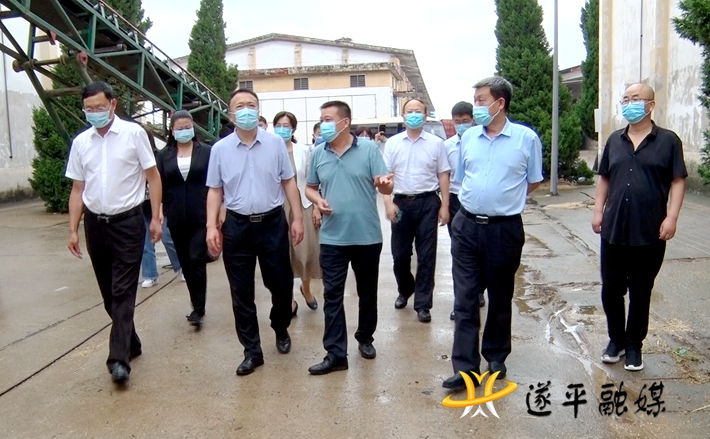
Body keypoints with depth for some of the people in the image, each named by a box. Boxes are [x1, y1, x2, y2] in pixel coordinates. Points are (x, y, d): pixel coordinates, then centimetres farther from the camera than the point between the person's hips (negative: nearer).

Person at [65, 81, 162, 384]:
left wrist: (156, 218, -7)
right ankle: (130, 342, 27)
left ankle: (119, 358, -4)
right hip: (94, 223, 5)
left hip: (127, 222, -5)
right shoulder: (80, 142, 7)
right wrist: (73, 229, 6)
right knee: (108, 292, 12)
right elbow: (77, 189, 10)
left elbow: (153, 176, -3)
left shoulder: (134, 133, -5)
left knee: (123, 292, -6)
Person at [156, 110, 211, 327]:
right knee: (185, 263, 10)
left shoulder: (206, 152, 0)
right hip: (177, 218, 3)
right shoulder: (164, 155, 5)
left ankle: (198, 309, 0)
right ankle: (197, 305, 23)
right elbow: (160, 186, 5)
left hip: (201, 216, -3)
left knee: (197, 260, -8)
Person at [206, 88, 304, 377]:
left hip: (273, 223, 0)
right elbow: (215, 191, 4)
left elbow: (288, 182, 3)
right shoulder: (220, 149, 2)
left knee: (281, 284, 10)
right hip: (237, 226, 1)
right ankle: (252, 351, 19)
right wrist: (211, 226, -5)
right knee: (241, 293, 6)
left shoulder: (275, 143, 1)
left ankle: (281, 330, 39)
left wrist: (297, 218, -1)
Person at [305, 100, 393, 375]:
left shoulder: (369, 148, -5)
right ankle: (335, 354, 7)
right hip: (332, 238, 2)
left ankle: (365, 339, 34)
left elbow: (387, 188, -7)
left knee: (367, 292, 13)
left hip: (367, 236, -1)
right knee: (332, 295, 0)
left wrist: (384, 184, -31)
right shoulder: (318, 154, 4)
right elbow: (310, 187, 14)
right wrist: (318, 200, -9)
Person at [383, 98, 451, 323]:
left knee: (426, 255, 2)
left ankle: (422, 304, 11)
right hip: (401, 202, 1)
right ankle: (405, 290, 35)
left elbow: (443, 176, 3)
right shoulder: (393, 143, 5)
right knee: (399, 254, 10)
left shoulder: (436, 143, 2)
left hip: (428, 203, -1)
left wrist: (445, 206, -2)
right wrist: (388, 202, -8)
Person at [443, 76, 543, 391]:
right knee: (465, 299, 0)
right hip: (467, 226, 3)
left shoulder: (526, 138, -5)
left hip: (505, 229, -2)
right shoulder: (468, 137, 5)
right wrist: (477, 199, 10)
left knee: (500, 297, 13)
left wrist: (505, 200, 7)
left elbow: (533, 182, 6)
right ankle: (465, 367, 6)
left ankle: (496, 357, 32)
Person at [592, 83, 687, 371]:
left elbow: (678, 181, -2)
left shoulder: (668, 140, -1)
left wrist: (671, 217, -11)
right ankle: (616, 340, 28)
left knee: (640, 293, 8)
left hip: (649, 233, -3)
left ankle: (634, 345, 24)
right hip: (614, 229, 3)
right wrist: (598, 210, 6)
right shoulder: (614, 140, 11)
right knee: (611, 290, 9)